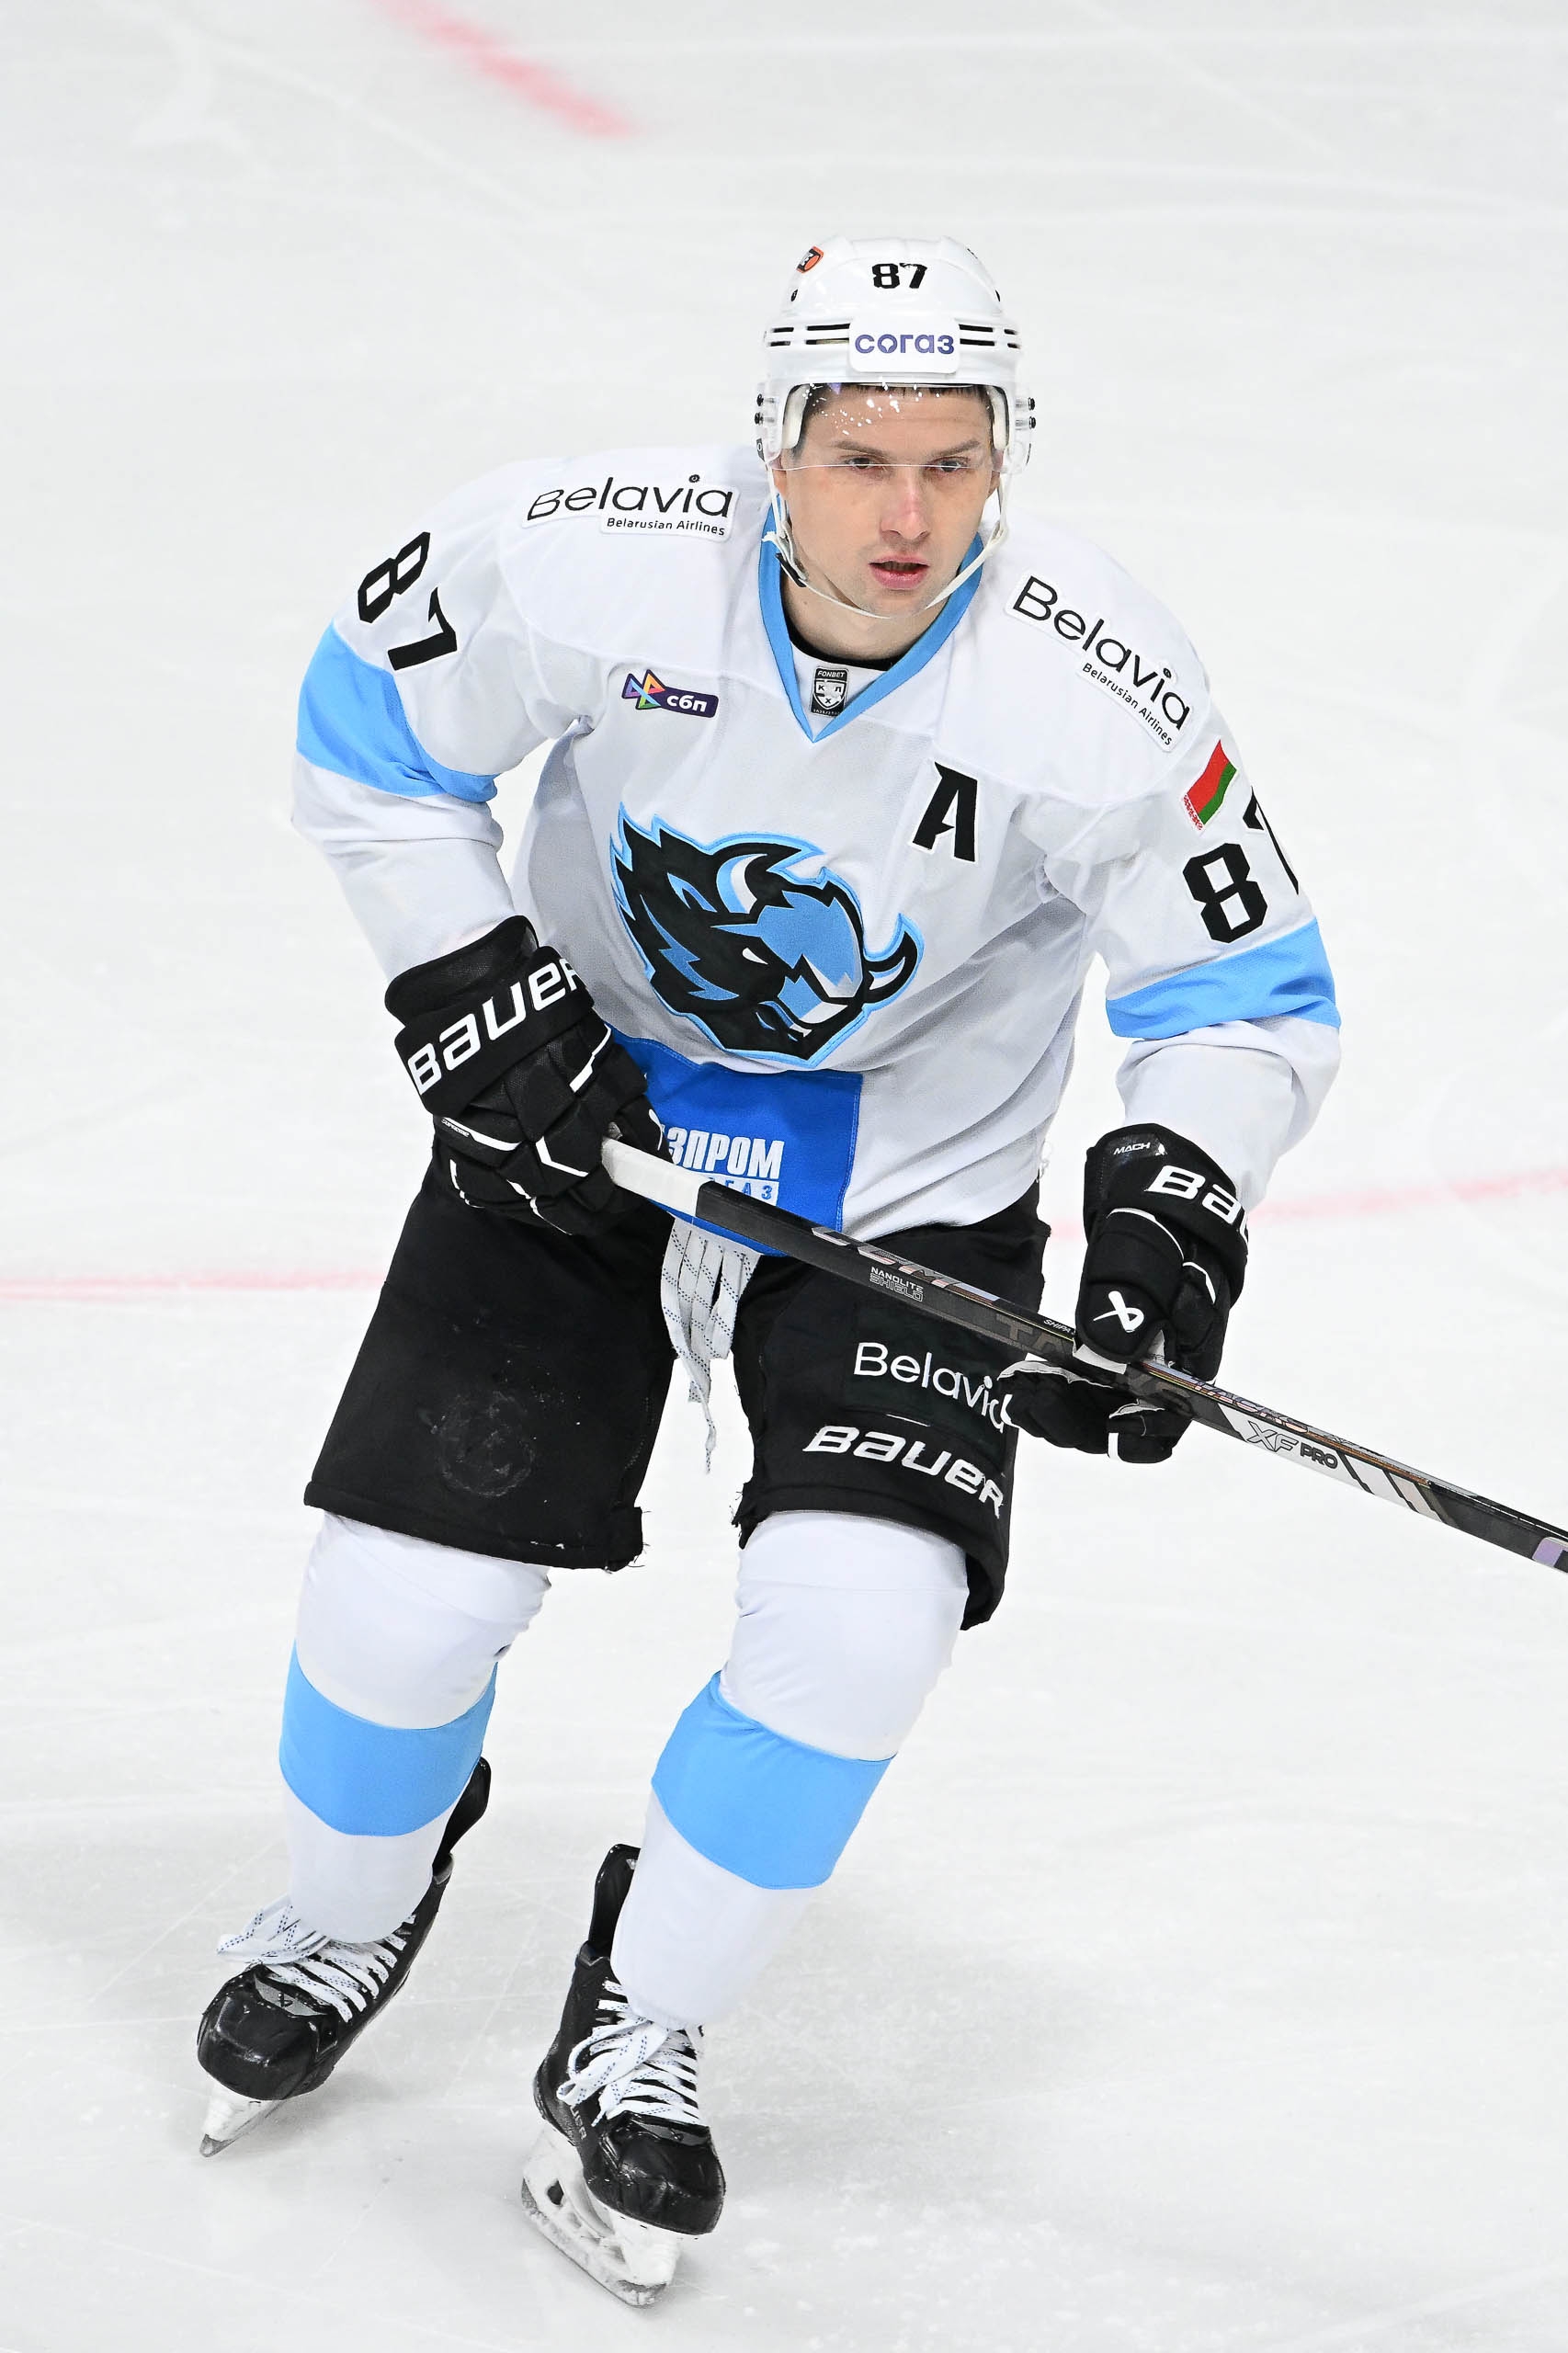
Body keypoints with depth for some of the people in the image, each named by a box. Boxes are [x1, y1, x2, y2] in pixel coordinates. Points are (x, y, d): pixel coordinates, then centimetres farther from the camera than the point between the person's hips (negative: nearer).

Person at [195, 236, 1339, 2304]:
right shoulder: (588, 562, -23)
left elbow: (1251, 999, -12)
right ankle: (343, 1923, 31)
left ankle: (634, 2040, 5)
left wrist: (1171, 1208, -27)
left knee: (858, 1623, -20)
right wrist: (476, 995, -13)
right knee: (409, 1593, -4)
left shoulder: (1096, 695, -24)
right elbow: (371, 731, -5)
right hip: (578, 1108, 1)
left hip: (906, 1184, -1)